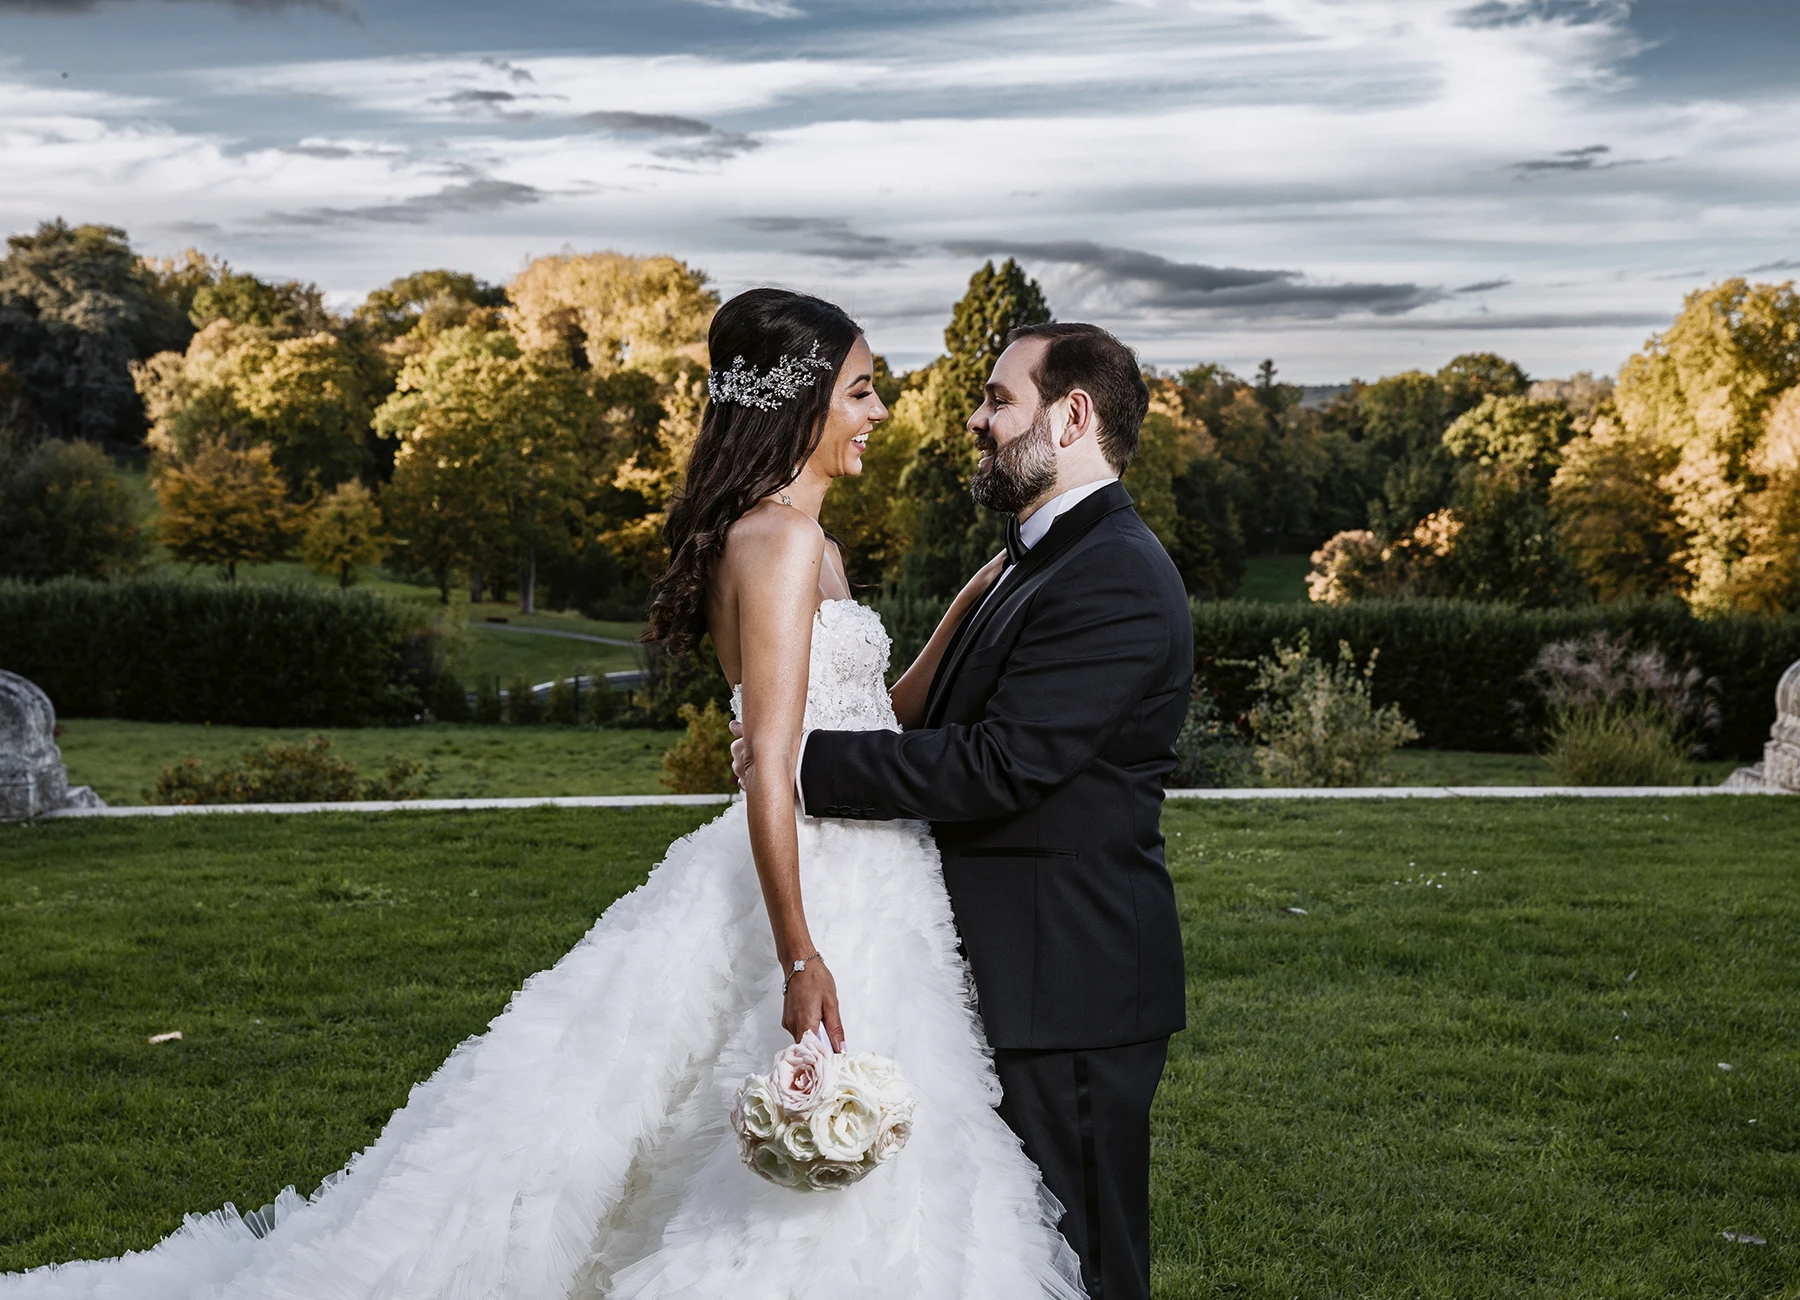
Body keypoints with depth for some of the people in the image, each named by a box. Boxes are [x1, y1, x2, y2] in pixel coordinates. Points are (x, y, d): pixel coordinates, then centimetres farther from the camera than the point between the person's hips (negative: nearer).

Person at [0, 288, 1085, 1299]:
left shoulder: (804, 544, 15)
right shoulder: (780, 540, -16)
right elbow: (771, 767, -22)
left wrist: (966, 611, 12)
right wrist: (803, 961, -25)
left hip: (862, 891, 10)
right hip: (821, 906, -10)